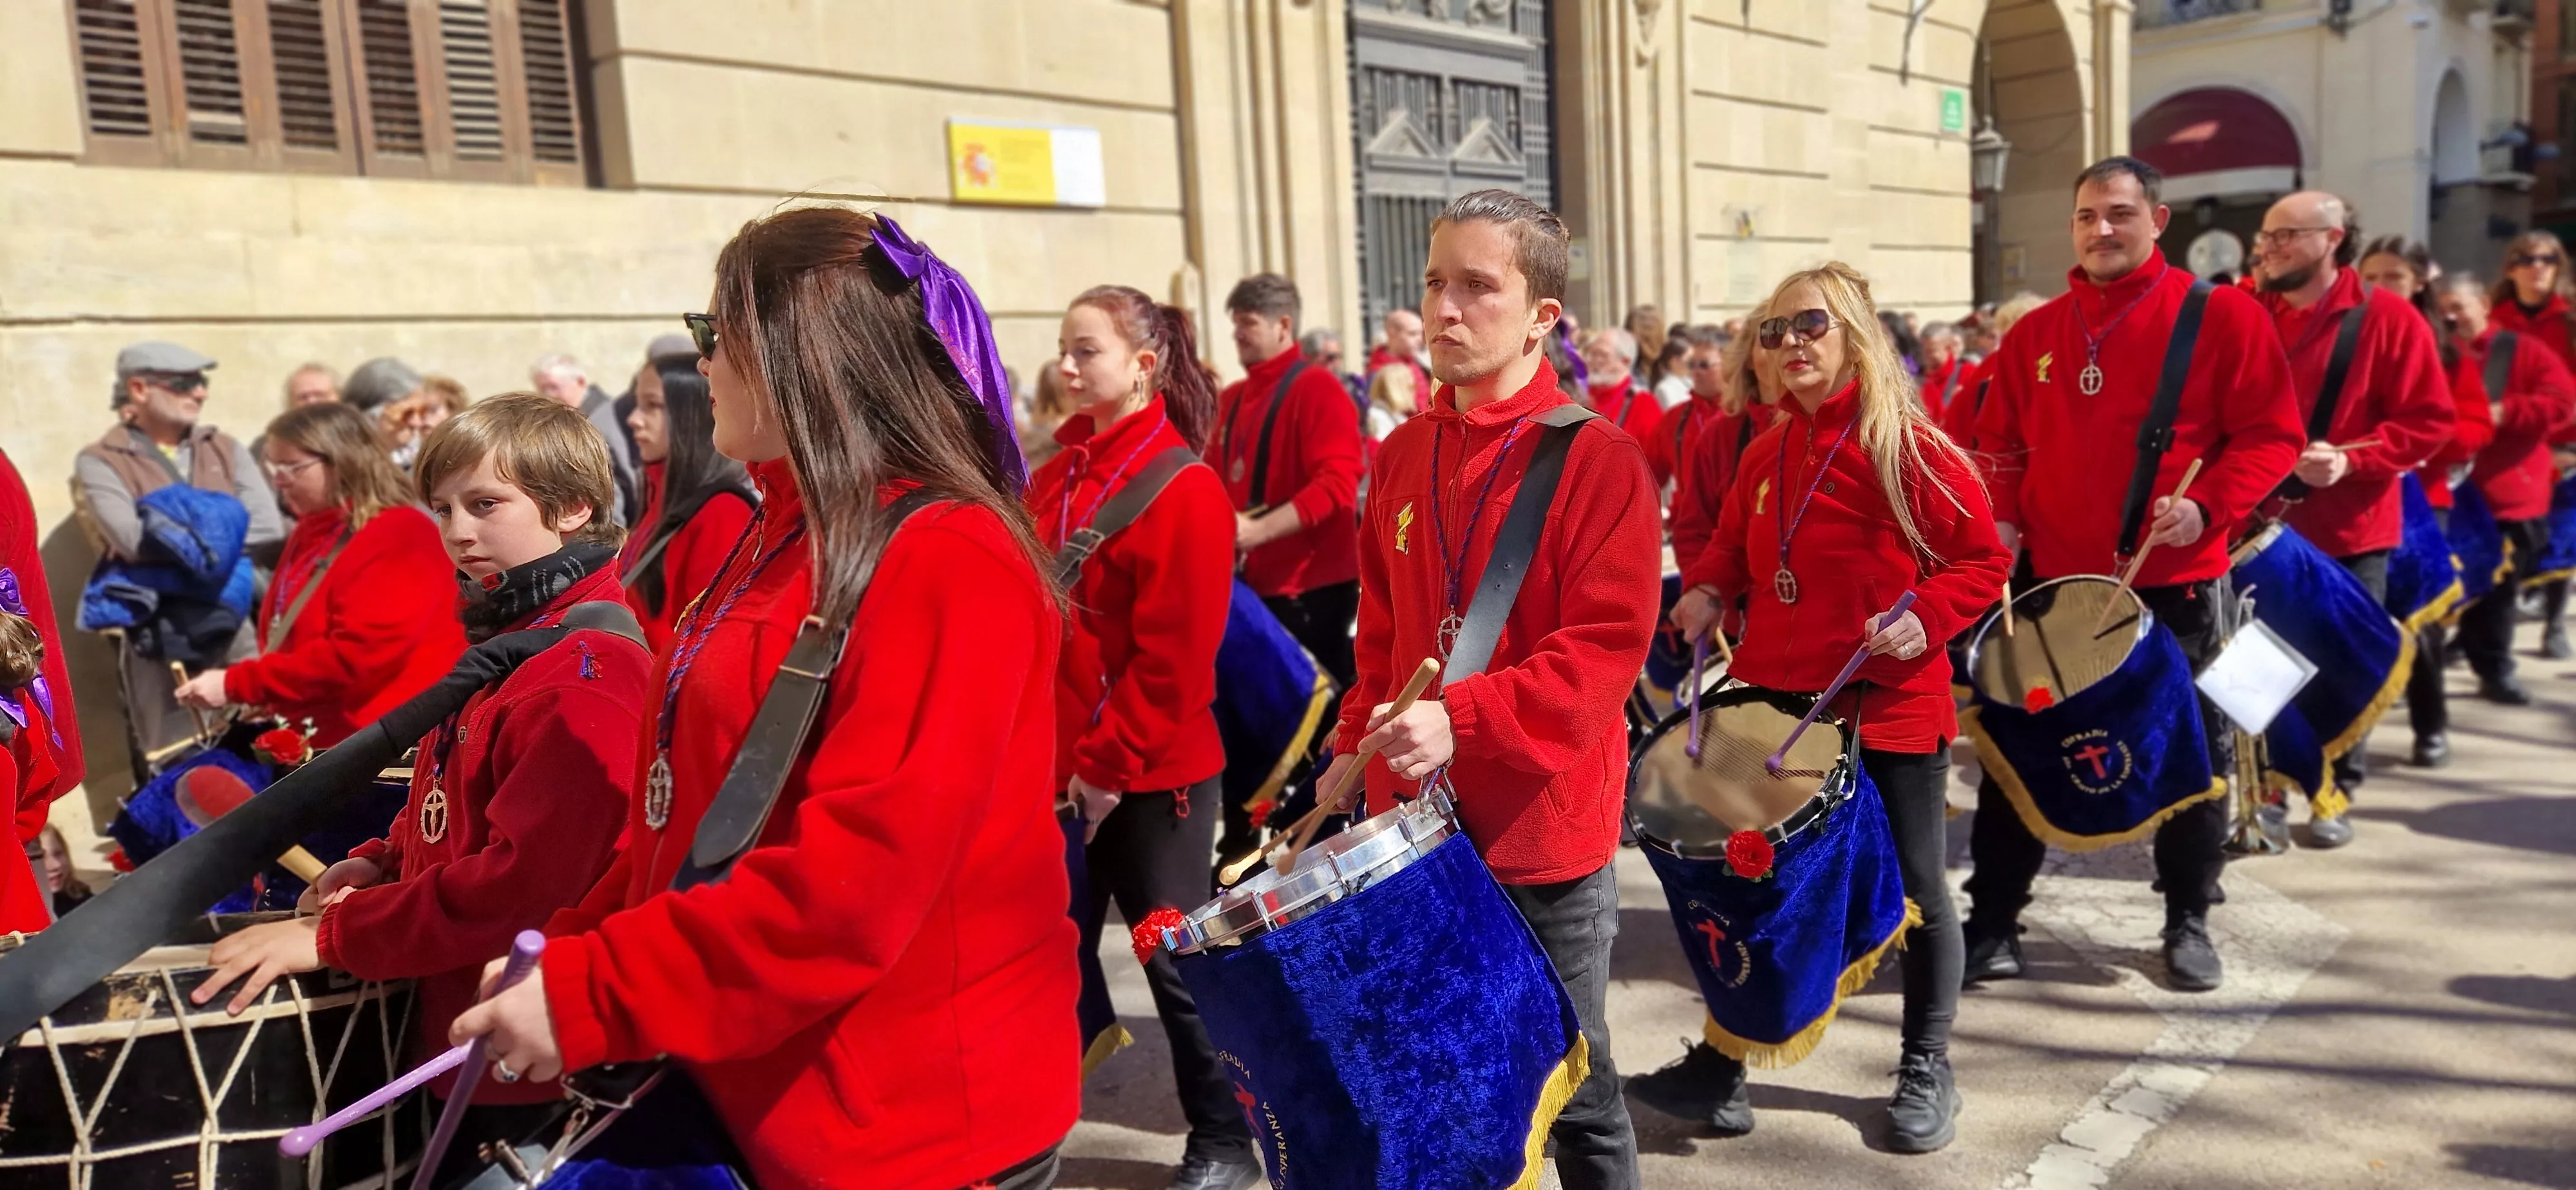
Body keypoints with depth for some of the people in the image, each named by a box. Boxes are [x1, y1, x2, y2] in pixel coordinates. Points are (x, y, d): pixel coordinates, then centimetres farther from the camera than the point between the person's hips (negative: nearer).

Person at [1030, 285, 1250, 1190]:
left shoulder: (1181, 487, -14)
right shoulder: (1059, 473, 8)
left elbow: (1175, 652, -17)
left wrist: (1111, 762, -16)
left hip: (1151, 774, -6)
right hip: (1060, 766, 7)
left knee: (1174, 955, 6)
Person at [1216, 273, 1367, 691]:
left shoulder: (1318, 389, -9)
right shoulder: (1232, 398, 13)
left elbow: (1337, 483, -19)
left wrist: (1259, 529, -25)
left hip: (1311, 586, -7)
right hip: (1253, 583, 7)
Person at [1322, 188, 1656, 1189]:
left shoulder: (1599, 460, -12)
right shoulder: (1402, 456, 7)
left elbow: (1607, 649, -18)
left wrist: (1462, 721, -28)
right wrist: (1358, 748, 7)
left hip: (1545, 829, -5)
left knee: (1571, 1090, 11)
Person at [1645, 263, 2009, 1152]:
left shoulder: (1911, 446, -11)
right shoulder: (1764, 454, 6)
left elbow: (1984, 560, -8)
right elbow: (1733, 549, 17)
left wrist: (1926, 616, -23)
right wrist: (1707, 592, -3)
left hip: (1891, 708, -5)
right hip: (1777, 700, 5)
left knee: (1915, 888, 9)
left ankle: (1926, 1069, 29)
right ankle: (1721, 1066, 22)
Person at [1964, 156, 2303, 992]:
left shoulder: (2222, 316, -4)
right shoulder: (2034, 334, 8)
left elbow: (2272, 434, -5)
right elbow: (2000, 444, 13)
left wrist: (2208, 506, -20)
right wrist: (2002, 518, -3)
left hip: (2173, 580, -2)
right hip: (2050, 577, 3)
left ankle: (2188, 923, 27)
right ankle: (1993, 919, 17)